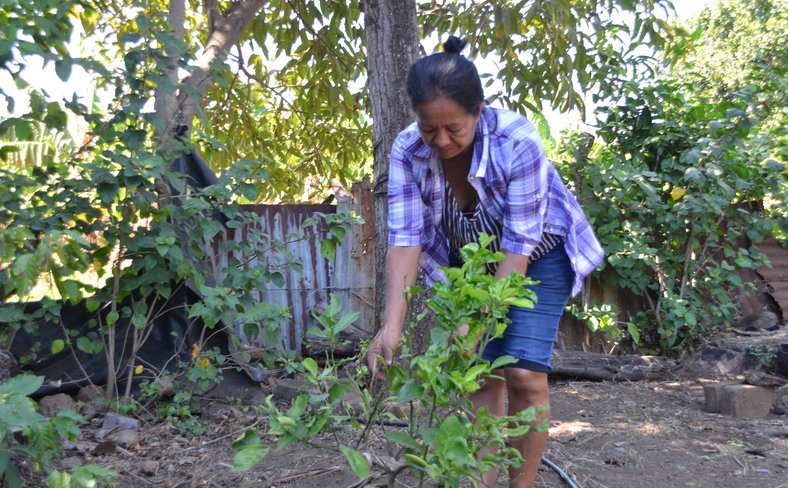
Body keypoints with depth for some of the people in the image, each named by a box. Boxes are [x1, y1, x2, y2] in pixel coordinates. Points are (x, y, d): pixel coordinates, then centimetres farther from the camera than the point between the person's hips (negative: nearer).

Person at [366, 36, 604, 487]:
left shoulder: (517, 141, -33)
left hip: (540, 255, -3)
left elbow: (519, 246, -31)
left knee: (524, 373, -13)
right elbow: (405, 238, -27)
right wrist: (392, 324, -37)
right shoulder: (408, 151, -22)